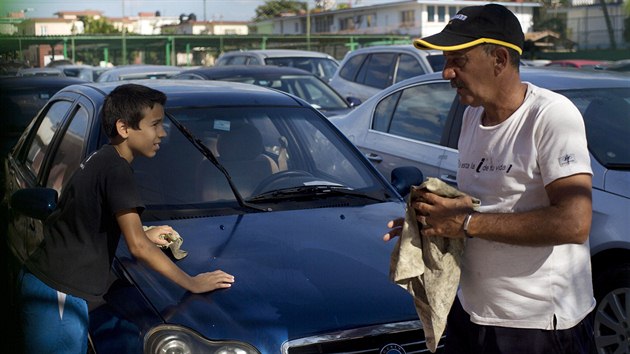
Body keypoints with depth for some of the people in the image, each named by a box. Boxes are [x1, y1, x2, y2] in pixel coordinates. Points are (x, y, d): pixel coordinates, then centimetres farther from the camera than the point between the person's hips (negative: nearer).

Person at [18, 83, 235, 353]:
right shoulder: (116, 169, -18)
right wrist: (192, 283, -16)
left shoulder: (100, 159, 11)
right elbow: (138, 246, -22)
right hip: (58, 293, -10)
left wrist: (143, 235, 22)